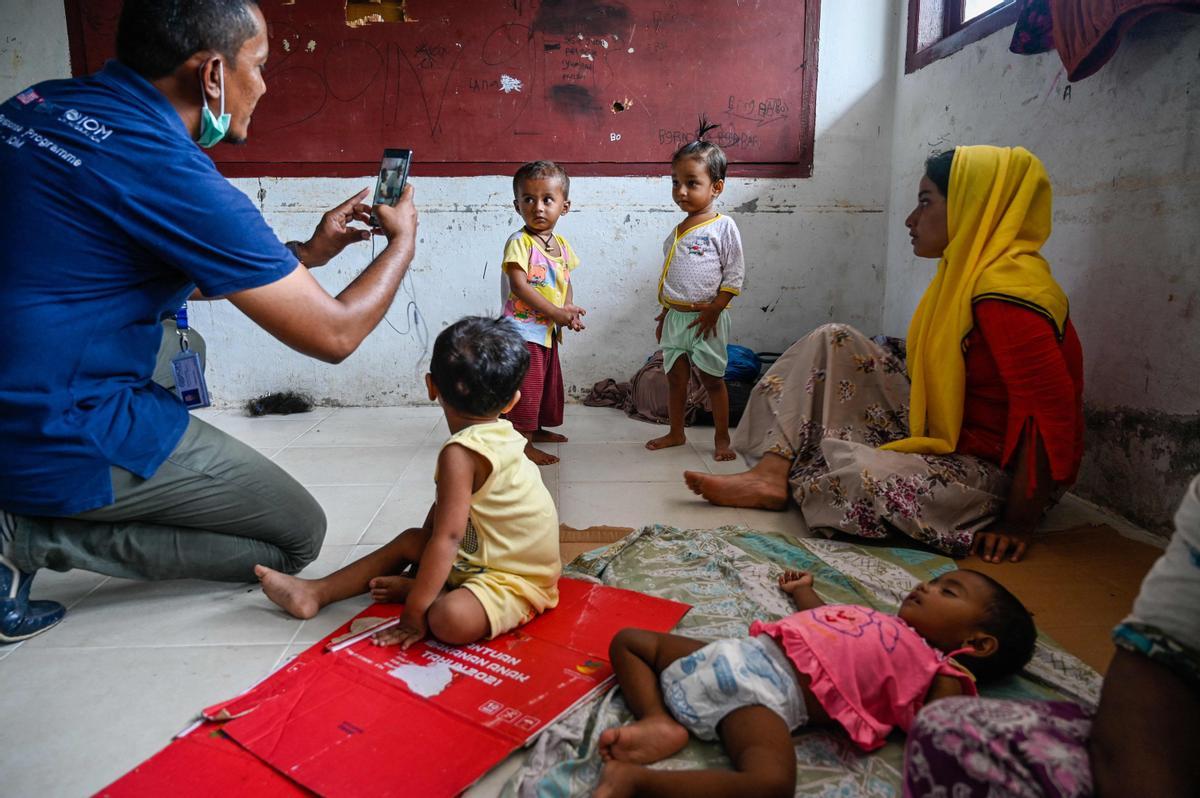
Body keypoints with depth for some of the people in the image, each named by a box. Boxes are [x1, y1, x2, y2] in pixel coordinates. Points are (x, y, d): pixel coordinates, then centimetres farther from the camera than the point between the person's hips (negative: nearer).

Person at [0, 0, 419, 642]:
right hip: (72, 440, -8)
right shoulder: (171, 174, -22)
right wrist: (403, 240, 2)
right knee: (297, 537, 5)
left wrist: (304, 253, 15)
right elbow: (334, 335, -15)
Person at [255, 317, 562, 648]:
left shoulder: (460, 453, -27)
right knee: (410, 540, 17)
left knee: (450, 619, -35)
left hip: (517, 579, -10)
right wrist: (424, 542, 16)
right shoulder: (502, 433, 0)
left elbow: (447, 537, -28)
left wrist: (414, 613, -23)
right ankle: (316, 592, 19)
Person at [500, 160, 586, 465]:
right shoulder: (519, 242, -15)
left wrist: (570, 309, -6)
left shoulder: (561, 245, 8)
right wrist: (556, 313, -23)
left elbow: (566, 282, 14)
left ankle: (536, 429, 38)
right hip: (523, 329, -8)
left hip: (548, 330, 8)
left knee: (548, 381, 20)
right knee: (525, 386, -4)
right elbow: (519, 286, -23)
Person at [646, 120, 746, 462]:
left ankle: (722, 438, 17)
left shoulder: (723, 227, -9)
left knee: (712, 379, 4)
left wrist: (713, 309, -17)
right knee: (675, 377, 12)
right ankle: (676, 433, 26)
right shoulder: (676, 232, 10)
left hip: (706, 318, -6)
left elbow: (734, 275, -11)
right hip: (674, 317, 6)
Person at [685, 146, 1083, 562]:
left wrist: (1017, 525, -24)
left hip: (999, 472, -9)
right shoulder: (969, 272, 7)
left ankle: (789, 479, 1)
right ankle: (771, 473, -11)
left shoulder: (1004, 295, -25)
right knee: (832, 341, 0)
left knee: (853, 473, -36)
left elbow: (1052, 418, -28)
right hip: (942, 433, 9)